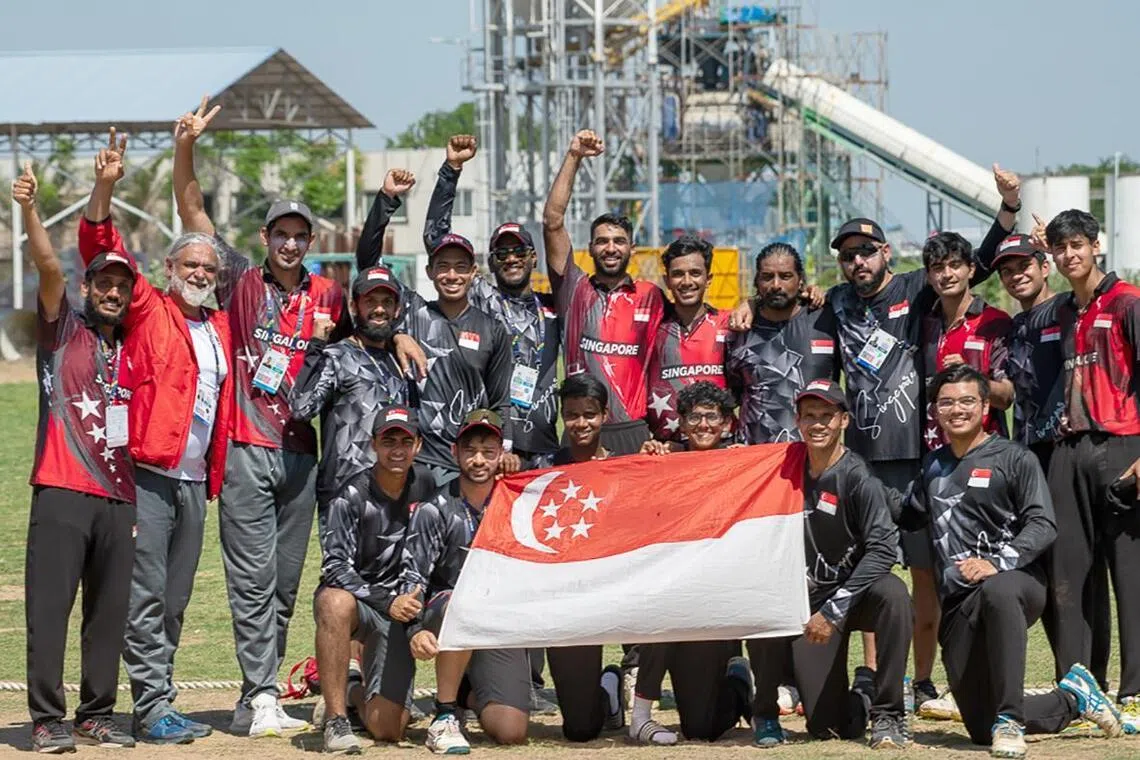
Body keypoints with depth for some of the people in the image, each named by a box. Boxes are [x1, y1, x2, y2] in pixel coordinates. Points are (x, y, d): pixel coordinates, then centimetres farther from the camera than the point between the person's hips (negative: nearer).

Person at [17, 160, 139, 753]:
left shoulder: (130, 351, 19)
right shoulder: (62, 330, 6)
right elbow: (49, 268, -10)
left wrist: (139, 496, 12)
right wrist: (28, 211, -26)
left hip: (119, 497, 5)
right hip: (62, 493, -5)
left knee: (110, 611, 6)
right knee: (49, 607, -7)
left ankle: (98, 714, 14)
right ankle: (48, 720, -4)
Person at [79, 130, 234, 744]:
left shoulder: (220, 328, 17)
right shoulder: (147, 312, 1)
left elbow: (223, 404, 22)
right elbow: (102, 251, -9)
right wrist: (104, 189, -21)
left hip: (195, 481, 6)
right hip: (148, 475, -6)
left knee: (175, 600, 10)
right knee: (145, 596, -7)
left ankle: (158, 702, 16)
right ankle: (153, 708, -6)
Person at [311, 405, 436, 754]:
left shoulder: (426, 484, 0)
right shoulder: (352, 495, -12)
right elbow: (335, 567, -19)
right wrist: (387, 602, -29)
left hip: (397, 611, 3)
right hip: (355, 595, -3)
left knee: (388, 730, -11)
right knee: (336, 603, -43)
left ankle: (358, 695, 28)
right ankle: (336, 717, -31)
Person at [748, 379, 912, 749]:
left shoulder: (857, 478, -12)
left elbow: (883, 548, -23)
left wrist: (834, 610, -28)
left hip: (851, 596, -2)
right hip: (804, 604, 2)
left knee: (893, 594, -37)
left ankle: (888, 716, -23)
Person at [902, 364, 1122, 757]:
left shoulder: (1014, 459, 2)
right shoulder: (933, 466, 19)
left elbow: (1043, 525, -10)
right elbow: (905, 517, 32)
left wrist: (997, 563, -24)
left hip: (1016, 582, -5)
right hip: (958, 605, 5)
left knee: (996, 591, -45)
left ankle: (1009, 718, -36)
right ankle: (1072, 698, 25)